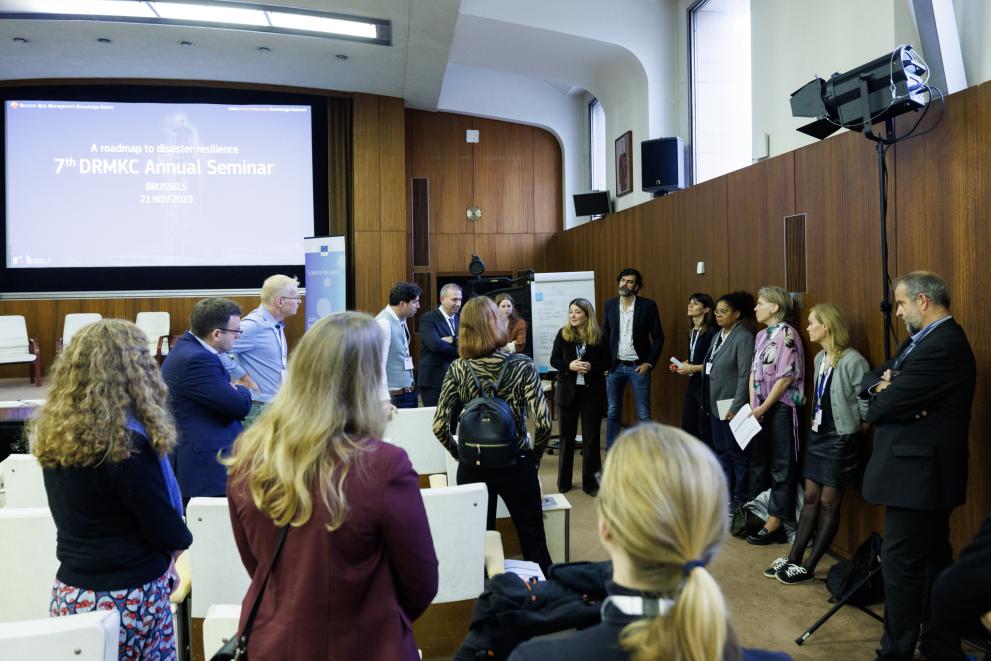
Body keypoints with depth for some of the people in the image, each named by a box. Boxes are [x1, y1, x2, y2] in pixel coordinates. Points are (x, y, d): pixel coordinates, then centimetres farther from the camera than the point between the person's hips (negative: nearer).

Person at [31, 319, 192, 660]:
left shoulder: (54, 436, 0)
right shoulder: (126, 442, -23)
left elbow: (95, 518, 8)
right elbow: (166, 532, -16)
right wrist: (181, 538, 6)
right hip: (129, 597, -7)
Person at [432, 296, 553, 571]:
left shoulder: (457, 369, -7)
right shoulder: (522, 365, -11)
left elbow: (439, 427, -10)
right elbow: (543, 423, -16)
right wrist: (533, 457, 1)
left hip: (472, 468, 1)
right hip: (516, 465, -1)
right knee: (534, 543, 14)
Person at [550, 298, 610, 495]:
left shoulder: (599, 336, -4)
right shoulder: (563, 334, -1)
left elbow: (607, 363, 0)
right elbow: (554, 361, 1)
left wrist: (591, 366, -18)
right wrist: (569, 365, -17)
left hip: (592, 391, -1)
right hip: (568, 390, 1)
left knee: (591, 438, 6)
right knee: (567, 436, 10)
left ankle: (590, 482, 19)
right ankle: (564, 481, 23)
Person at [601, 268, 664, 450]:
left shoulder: (648, 305, -5)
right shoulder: (610, 304, 4)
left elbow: (658, 336, -2)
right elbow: (605, 334, 10)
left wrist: (649, 362, -8)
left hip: (638, 366, -3)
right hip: (615, 366, 3)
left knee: (643, 414, 2)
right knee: (612, 412, 9)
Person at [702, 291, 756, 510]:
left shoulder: (744, 337, -13)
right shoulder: (718, 335, 12)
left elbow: (745, 376, -17)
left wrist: (736, 408, -19)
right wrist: (707, 401, 10)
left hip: (731, 406, -8)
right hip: (715, 405, 8)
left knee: (736, 452, 2)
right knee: (721, 450, 14)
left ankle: (741, 498, 14)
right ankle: (725, 493, 26)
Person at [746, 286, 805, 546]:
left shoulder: (787, 334, -12)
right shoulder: (761, 335, 13)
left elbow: (786, 377, -16)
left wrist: (763, 407, -12)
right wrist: (753, 406, 4)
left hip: (781, 408, -8)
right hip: (760, 409, 8)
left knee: (780, 466, 1)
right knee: (758, 461, 14)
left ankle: (774, 524, 7)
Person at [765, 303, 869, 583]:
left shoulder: (852, 361, -19)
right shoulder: (820, 358, 7)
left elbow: (868, 402, -17)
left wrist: (860, 426, -5)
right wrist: (815, 421, 7)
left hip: (840, 438, -8)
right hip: (817, 434, 8)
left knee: (829, 502, 3)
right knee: (811, 497, 12)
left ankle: (808, 567, 11)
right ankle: (793, 558, 18)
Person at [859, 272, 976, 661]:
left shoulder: (943, 345, -20)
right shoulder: (924, 339, 13)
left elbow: (884, 405, -22)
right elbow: (870, 379, 13)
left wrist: (880, 396, 0)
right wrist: (882, 385, -9)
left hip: (918, 471, -10)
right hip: (925, 470, 10)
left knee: (900, 562, -2)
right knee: (933, 558, 18)